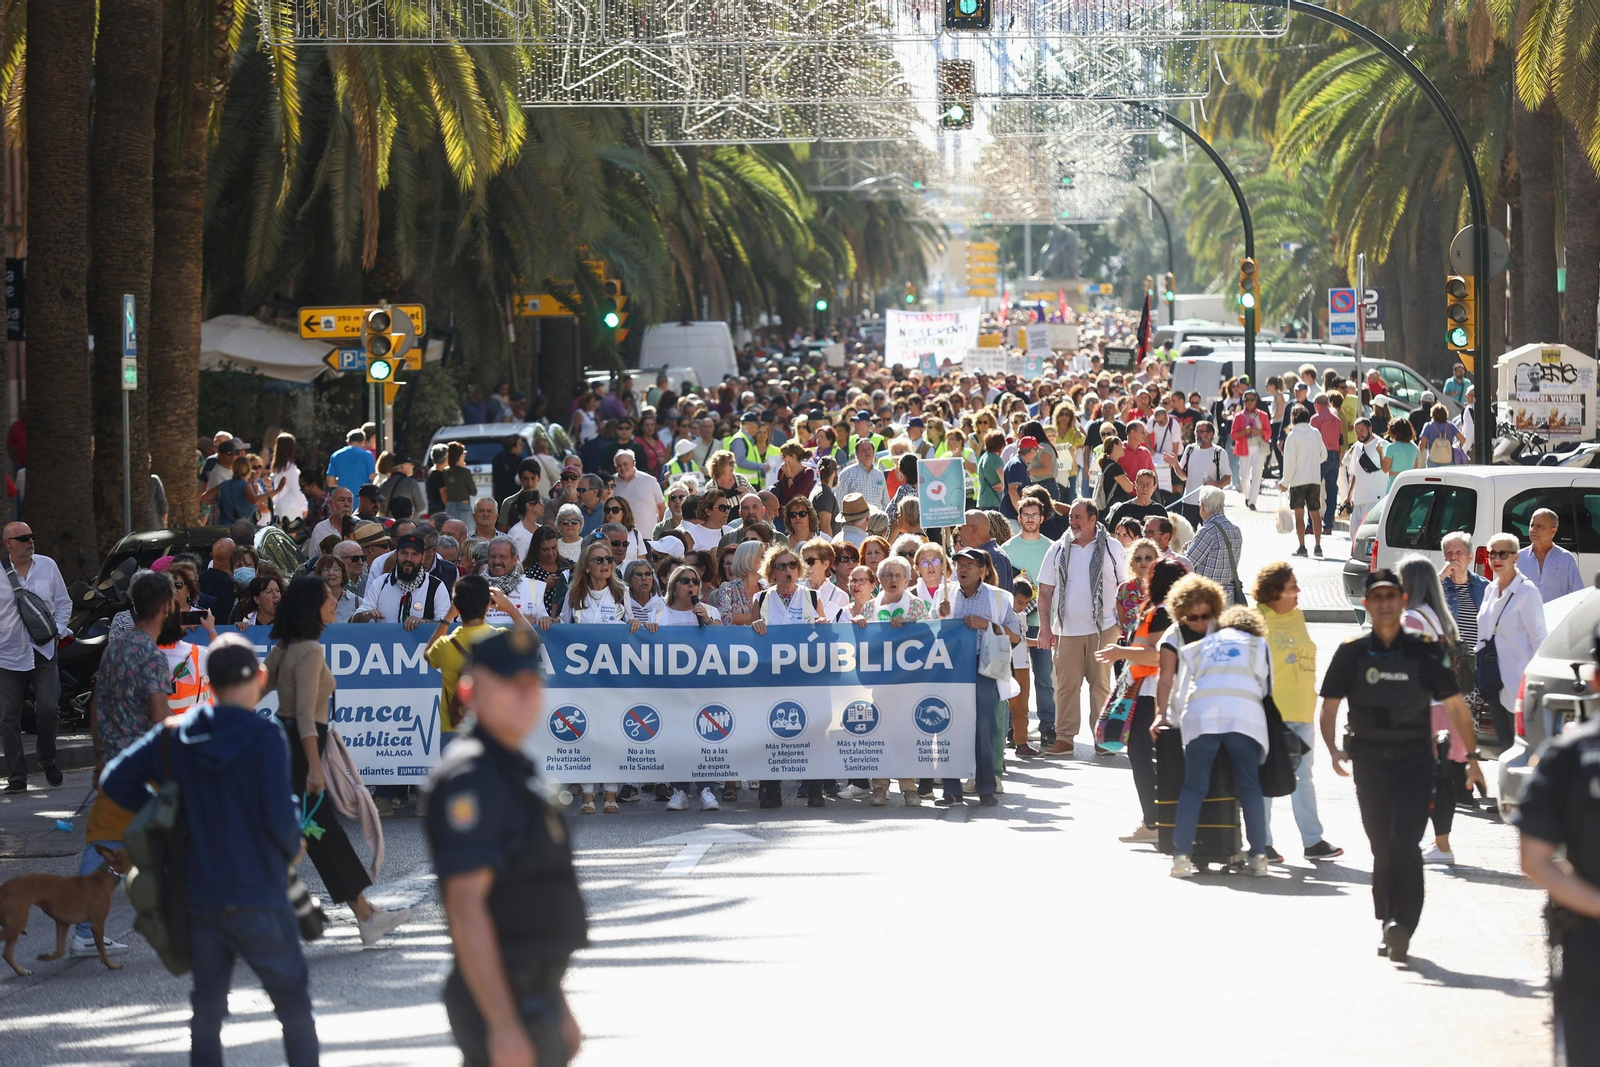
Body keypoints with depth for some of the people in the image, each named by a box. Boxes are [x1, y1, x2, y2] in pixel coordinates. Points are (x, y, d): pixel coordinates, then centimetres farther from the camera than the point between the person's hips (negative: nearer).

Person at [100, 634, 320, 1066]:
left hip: (200, 897, 4)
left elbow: (115, 781, 4)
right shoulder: (264, 735, -14)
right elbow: (279, 814, -19)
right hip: (259, 897, -4)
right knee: (294, 1002, 9)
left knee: (207, 1009, 12)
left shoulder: (176, 734, 0)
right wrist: (292, 848, 2)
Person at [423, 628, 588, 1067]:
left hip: (534, 994, 10)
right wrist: (504, 1024, -26)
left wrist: (558, 1006, 23)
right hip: (500, 1003, -10)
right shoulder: (469, 777, -15)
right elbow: (466, 907, -22)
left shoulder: (516, 772, 16)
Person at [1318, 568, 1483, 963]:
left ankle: (1402, 925, -19)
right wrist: (1334, 749, -14)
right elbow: (1329, 709, 4)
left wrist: (1471, 756, -1)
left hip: (1414, 761, -2)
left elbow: (1456, 707, 6)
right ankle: (1389, 924, 19)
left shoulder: (1424, 652, 1)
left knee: (1405, 845, -15)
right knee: (1382, 849, 6)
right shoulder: (1351, 653, 3)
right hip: (1369, 763, 2)